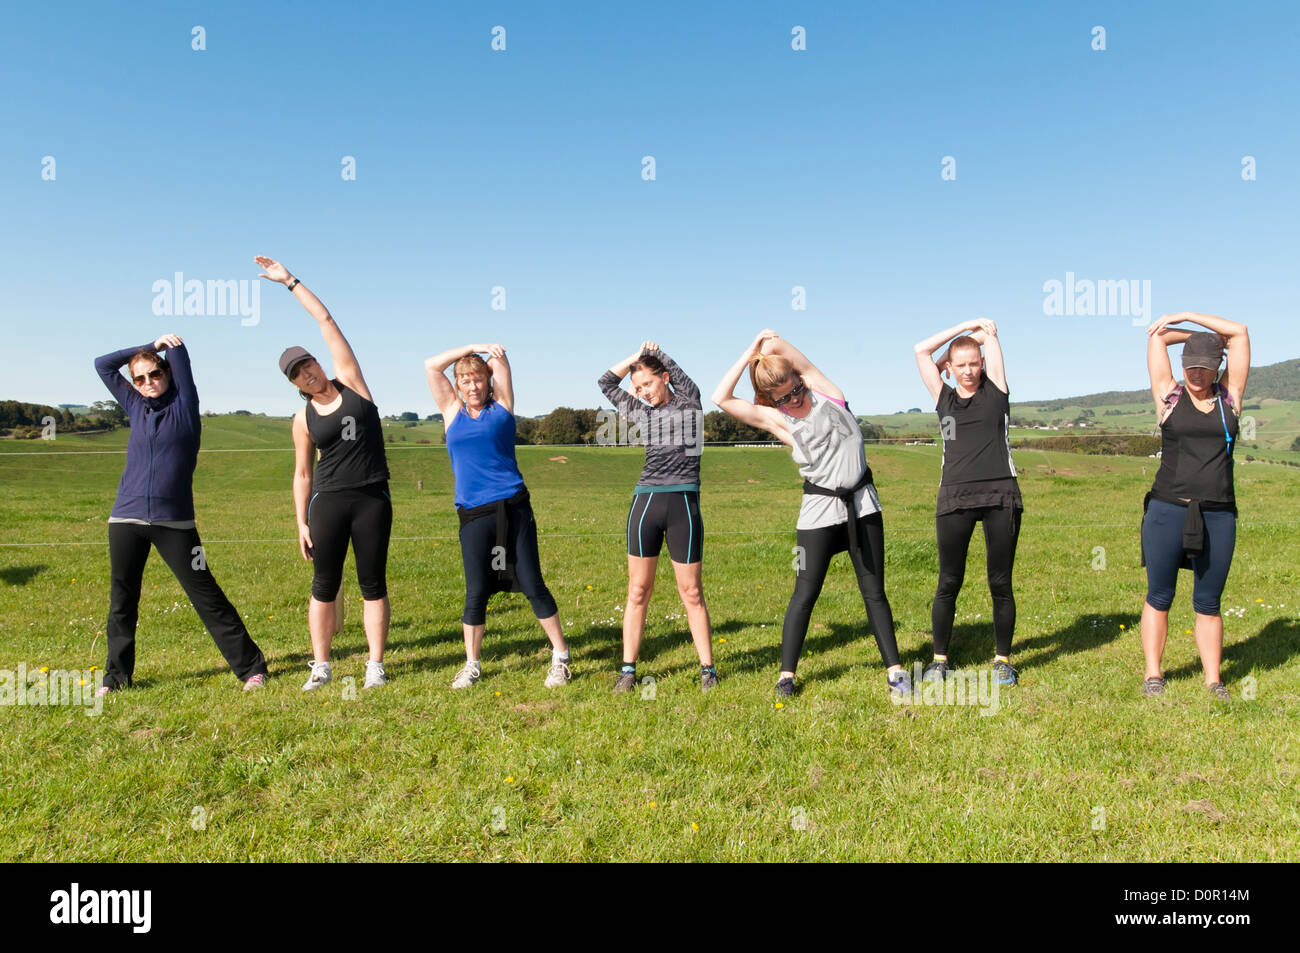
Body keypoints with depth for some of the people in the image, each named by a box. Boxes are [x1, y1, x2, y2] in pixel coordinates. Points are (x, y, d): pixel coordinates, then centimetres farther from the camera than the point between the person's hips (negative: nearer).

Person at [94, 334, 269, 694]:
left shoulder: (184, 404, 4)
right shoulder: (135, 407, 13)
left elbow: (180, 359, -3)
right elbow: (102, 365, 17)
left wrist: (170, 344, 17)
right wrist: (152, 344, 13)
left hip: (174, 522, -4)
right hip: (126, 519, 4)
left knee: (207, 596, -3)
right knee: (122, 601, 12)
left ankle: (250, 666, 1)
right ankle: (116, 675, 27)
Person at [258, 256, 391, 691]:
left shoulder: (350, 383, 3)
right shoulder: (303, 420, 6)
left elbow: (326, 322, 2)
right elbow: (302, 474, 10)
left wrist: (291, 281, 5)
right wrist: (302, 524, 4)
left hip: (373, 499, -1)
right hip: (328, 501, 1)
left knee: (373, 583, 2)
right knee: (324, 585, 4)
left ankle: (375, 665, 9)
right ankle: (320, 666, 14)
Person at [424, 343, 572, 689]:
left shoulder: (501, 406, 9)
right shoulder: (452, 411, 13)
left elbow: (500, 360, 7)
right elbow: (431, 366, 11)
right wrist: (471, 348, 7)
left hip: (512, 507, -1)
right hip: (473, 515, 2)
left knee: (533, 585, 1)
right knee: (476, 593, 4)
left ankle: (561, 658, 12)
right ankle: (472, 665, 20)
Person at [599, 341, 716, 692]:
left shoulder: (689, 402, 9)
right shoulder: (640, 412, 16)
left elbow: (678, 375, -3)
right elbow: (606, 381, 23)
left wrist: (654, 351, 11)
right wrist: (636, 356, 16)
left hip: (684, 504, -3)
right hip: (645, 503, 3)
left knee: (691, 593, 2)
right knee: (638, 591, 5)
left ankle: (707, 669, 12)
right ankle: (628, 669, 12)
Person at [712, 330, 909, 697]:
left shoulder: (825, 390, 0)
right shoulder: (778, 420, -4)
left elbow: (776, 344, -8)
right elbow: (721, 398, -11)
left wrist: (768, 343, 12)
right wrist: (749, 354, -6)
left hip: (862, 503, 2)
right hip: (819, 509, -2)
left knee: (873, 590, 8)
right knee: (805, 594, 2)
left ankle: (894, 669, 16)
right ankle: (786, 674, 12)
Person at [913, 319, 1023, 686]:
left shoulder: (995, 391, 11)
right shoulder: (944, 397, 15)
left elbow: (990, 330, 14)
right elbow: (921, 349, 13)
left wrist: (984, 331, 33)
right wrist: (964, 327, 18)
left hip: (1000, 496, -1)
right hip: (955, 499, 1)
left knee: (1000, 583, 4)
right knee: (949, 583, 4)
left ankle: (1002, 659, 18)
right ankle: (939, 658, 16)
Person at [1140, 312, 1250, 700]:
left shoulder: (1229, 397, 8)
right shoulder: (1170, 396, 4)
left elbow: (1240, 333, 8)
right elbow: (1157, 335, 7)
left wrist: (1188, 316, 11)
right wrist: (1192, 332, 18)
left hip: (1218, 516, 2)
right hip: (1167, 511, -1)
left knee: (1208, 602, 8)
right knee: (1159, 597, 6)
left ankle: (1213, 679, 18)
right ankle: (1153, 674, 14)